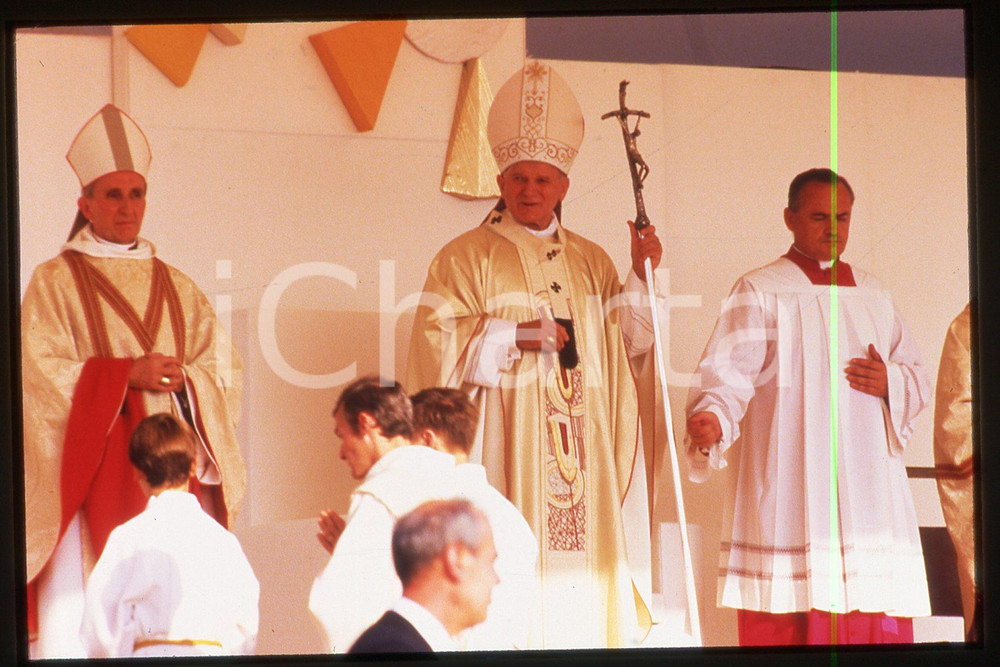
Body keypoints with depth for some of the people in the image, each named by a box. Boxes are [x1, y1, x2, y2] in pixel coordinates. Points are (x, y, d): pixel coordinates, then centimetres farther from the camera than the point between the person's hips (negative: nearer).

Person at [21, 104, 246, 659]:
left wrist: (183, 379, -10)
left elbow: (225, 369, 11)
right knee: (84, 613, -11)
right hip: (92, 470, -4)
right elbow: (42, 372, -7)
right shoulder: (55, 282, 4)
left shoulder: (176, 289, 17)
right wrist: (128, 374, -14)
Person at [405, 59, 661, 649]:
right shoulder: (466, 258, 3)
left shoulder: (591, 262, 17)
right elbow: (437, 344, -6)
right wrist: (513, 337, -15)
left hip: (582, 455, 4)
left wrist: (641, 276, 1)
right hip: (508, 453, -4)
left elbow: (627, 343, 13)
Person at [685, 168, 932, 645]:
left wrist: (889, 382, -1)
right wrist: (712, 420, -30)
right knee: (790, 626, -12)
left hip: (870, 494, 5)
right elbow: (729, 373, -10)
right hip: (791, 494, -5)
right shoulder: (759, 293, 3)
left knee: (878, 621, -2)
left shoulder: (873, 297, 19)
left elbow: (918, 379, 22)